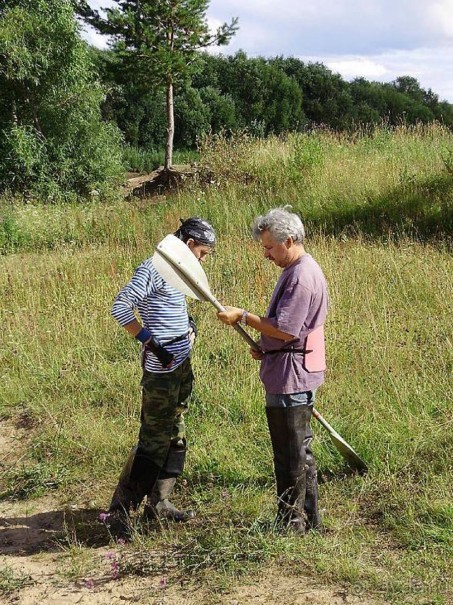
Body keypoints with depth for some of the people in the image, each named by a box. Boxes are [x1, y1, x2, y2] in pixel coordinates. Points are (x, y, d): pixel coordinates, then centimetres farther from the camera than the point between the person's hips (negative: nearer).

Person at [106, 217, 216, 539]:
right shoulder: (153, 268, -15)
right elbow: (121, 307, -20)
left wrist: (188, 325, 9)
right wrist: (152, 343, -22)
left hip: (181, 365, 10)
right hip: (160, 369, -10)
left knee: (175, 438, 15)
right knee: (154, 440, -8)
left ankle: (158, 503, 26)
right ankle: (120, 509, -1)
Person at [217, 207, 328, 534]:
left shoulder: (302, 276, -19)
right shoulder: (300, 270, 14)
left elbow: (286, 330, -24)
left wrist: (243, 316, -17)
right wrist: (266, 348, 12)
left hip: (291, 378, -11)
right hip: (295, 375, 11)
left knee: (290, 454, 0)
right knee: (300, 451, 18)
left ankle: (292, 523, 10)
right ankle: (308, 519, 28)